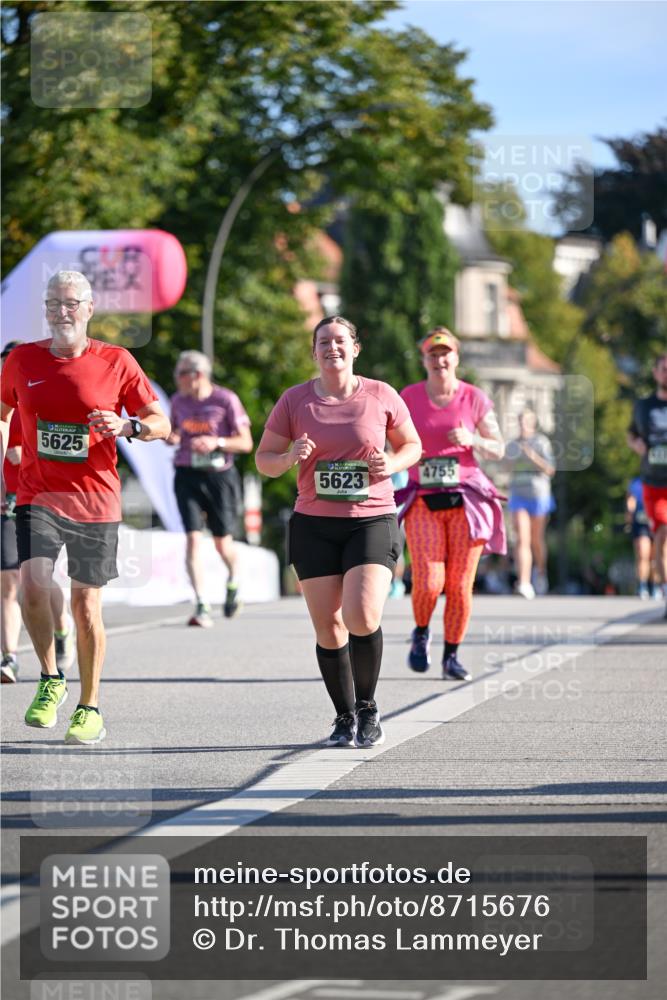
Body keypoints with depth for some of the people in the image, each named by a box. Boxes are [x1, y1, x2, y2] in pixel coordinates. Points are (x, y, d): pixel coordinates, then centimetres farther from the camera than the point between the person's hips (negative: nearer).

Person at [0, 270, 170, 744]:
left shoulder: (117, 362, -1)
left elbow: (161, 424, 3)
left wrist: (128, 426, -17)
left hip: (95, 501, -1)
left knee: (86, 604, 3)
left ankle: (90, 707, 19)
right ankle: (51, 679, 4)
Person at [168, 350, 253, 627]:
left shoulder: (226, 400, -6)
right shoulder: (178, 401, 7)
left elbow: (245, 443, -4)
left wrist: (217, 442, -20)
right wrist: (172, 438, -3)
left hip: (219, 476, -2)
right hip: (187, 476, 3)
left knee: (222, 541, 5)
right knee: (193, 538, -11)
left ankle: (233, 582, 39)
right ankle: (201, 607, -13)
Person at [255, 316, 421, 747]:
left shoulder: (381, 396, 2)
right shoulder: (295, 400, 3)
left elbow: (412, 445, 14)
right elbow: (263, 459, 8)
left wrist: (392, 463, -7)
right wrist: (289, 457, -14)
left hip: (372, 521, -2)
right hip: (314, 525, 2)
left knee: (363, 618, -19)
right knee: (328, 627, 0)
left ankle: (368, 705, 4)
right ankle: (345, 717, 17)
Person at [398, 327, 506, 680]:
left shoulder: (474, 399, 4)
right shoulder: (409, 397, 6)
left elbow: (498, 449, 6)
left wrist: (472, 440, -12)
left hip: (466, 501, 0)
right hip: (423, 501, 0)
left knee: (460, 585, -3)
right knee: (428, 582, -14)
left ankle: (452, 656, 13)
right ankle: (421, 633, 17)